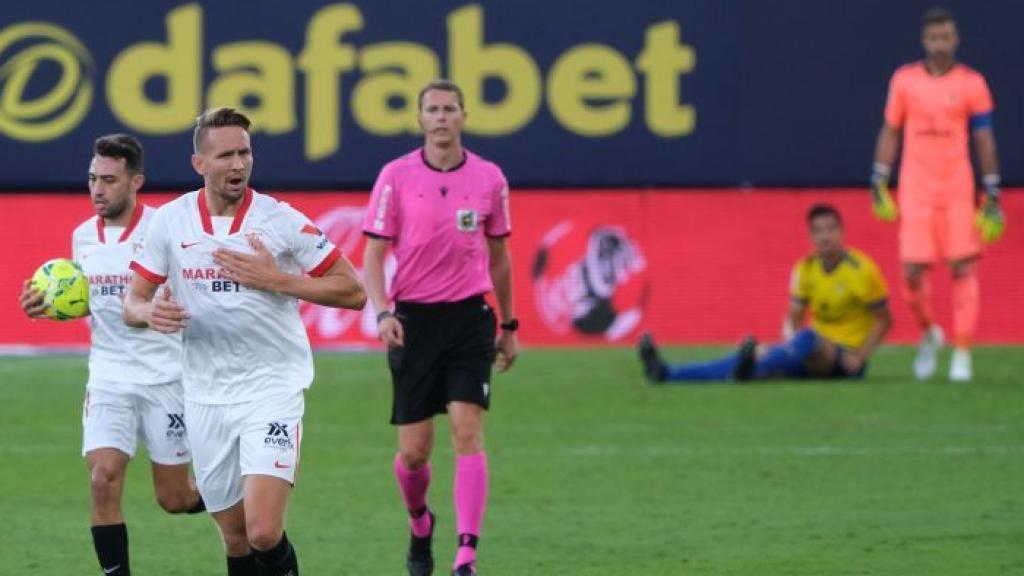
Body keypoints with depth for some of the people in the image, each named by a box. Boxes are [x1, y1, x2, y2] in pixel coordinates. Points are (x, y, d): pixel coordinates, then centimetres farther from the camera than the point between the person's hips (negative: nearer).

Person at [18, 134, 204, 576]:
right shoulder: (83, 236, 6)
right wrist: (48, 306, 2)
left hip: (164, 377, -4)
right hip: (108, 377, 4)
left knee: (174, 499, 4)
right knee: (103, 480, -16)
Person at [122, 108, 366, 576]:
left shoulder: (281, 221, -8)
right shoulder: (169, 222, 1)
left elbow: (352, 291, -4)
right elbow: (133, 302, 7)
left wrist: (275, 279, -16)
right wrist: (150, 313, -17)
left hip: (273, 388, -3)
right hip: (206, 395, 4)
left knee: (264, 532, -18)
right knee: (235, 537, 10)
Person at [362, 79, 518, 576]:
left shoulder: (489, 178, 4)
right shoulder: (396, 176, -1)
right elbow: (374, 255, -1)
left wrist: (509, 325, 17)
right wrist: (382, 313, -16)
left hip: (470, 318, 0)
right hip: (414, 319, 0)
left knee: (467, 433, -13)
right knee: (414, 451, 2)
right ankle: (419, 525, 34)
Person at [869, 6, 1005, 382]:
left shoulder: (971, 84, 1)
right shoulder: (904, 80, 6)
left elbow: (984, 140, 3)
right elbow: (890, 132, 12)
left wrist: (992, 194, -1)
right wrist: (879, 182, 7)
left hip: (958, 189, -1)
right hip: (915, 191, 1)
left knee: (963, 267, -6)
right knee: (913, 271, -4)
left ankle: (962, 353, -2)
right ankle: (929, 334, 23)